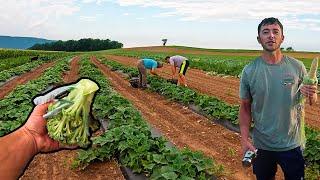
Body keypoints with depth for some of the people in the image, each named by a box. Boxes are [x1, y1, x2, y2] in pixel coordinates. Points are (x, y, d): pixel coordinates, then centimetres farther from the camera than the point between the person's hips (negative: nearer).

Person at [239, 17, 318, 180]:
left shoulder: (297, 67, -7)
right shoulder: (249, 71, -9)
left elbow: (312, 100, 4)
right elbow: (245, 107, -3)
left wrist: (312, 95, -20)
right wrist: (244, 140, -9)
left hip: (292, 144, 1)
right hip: (261, 145, 0)